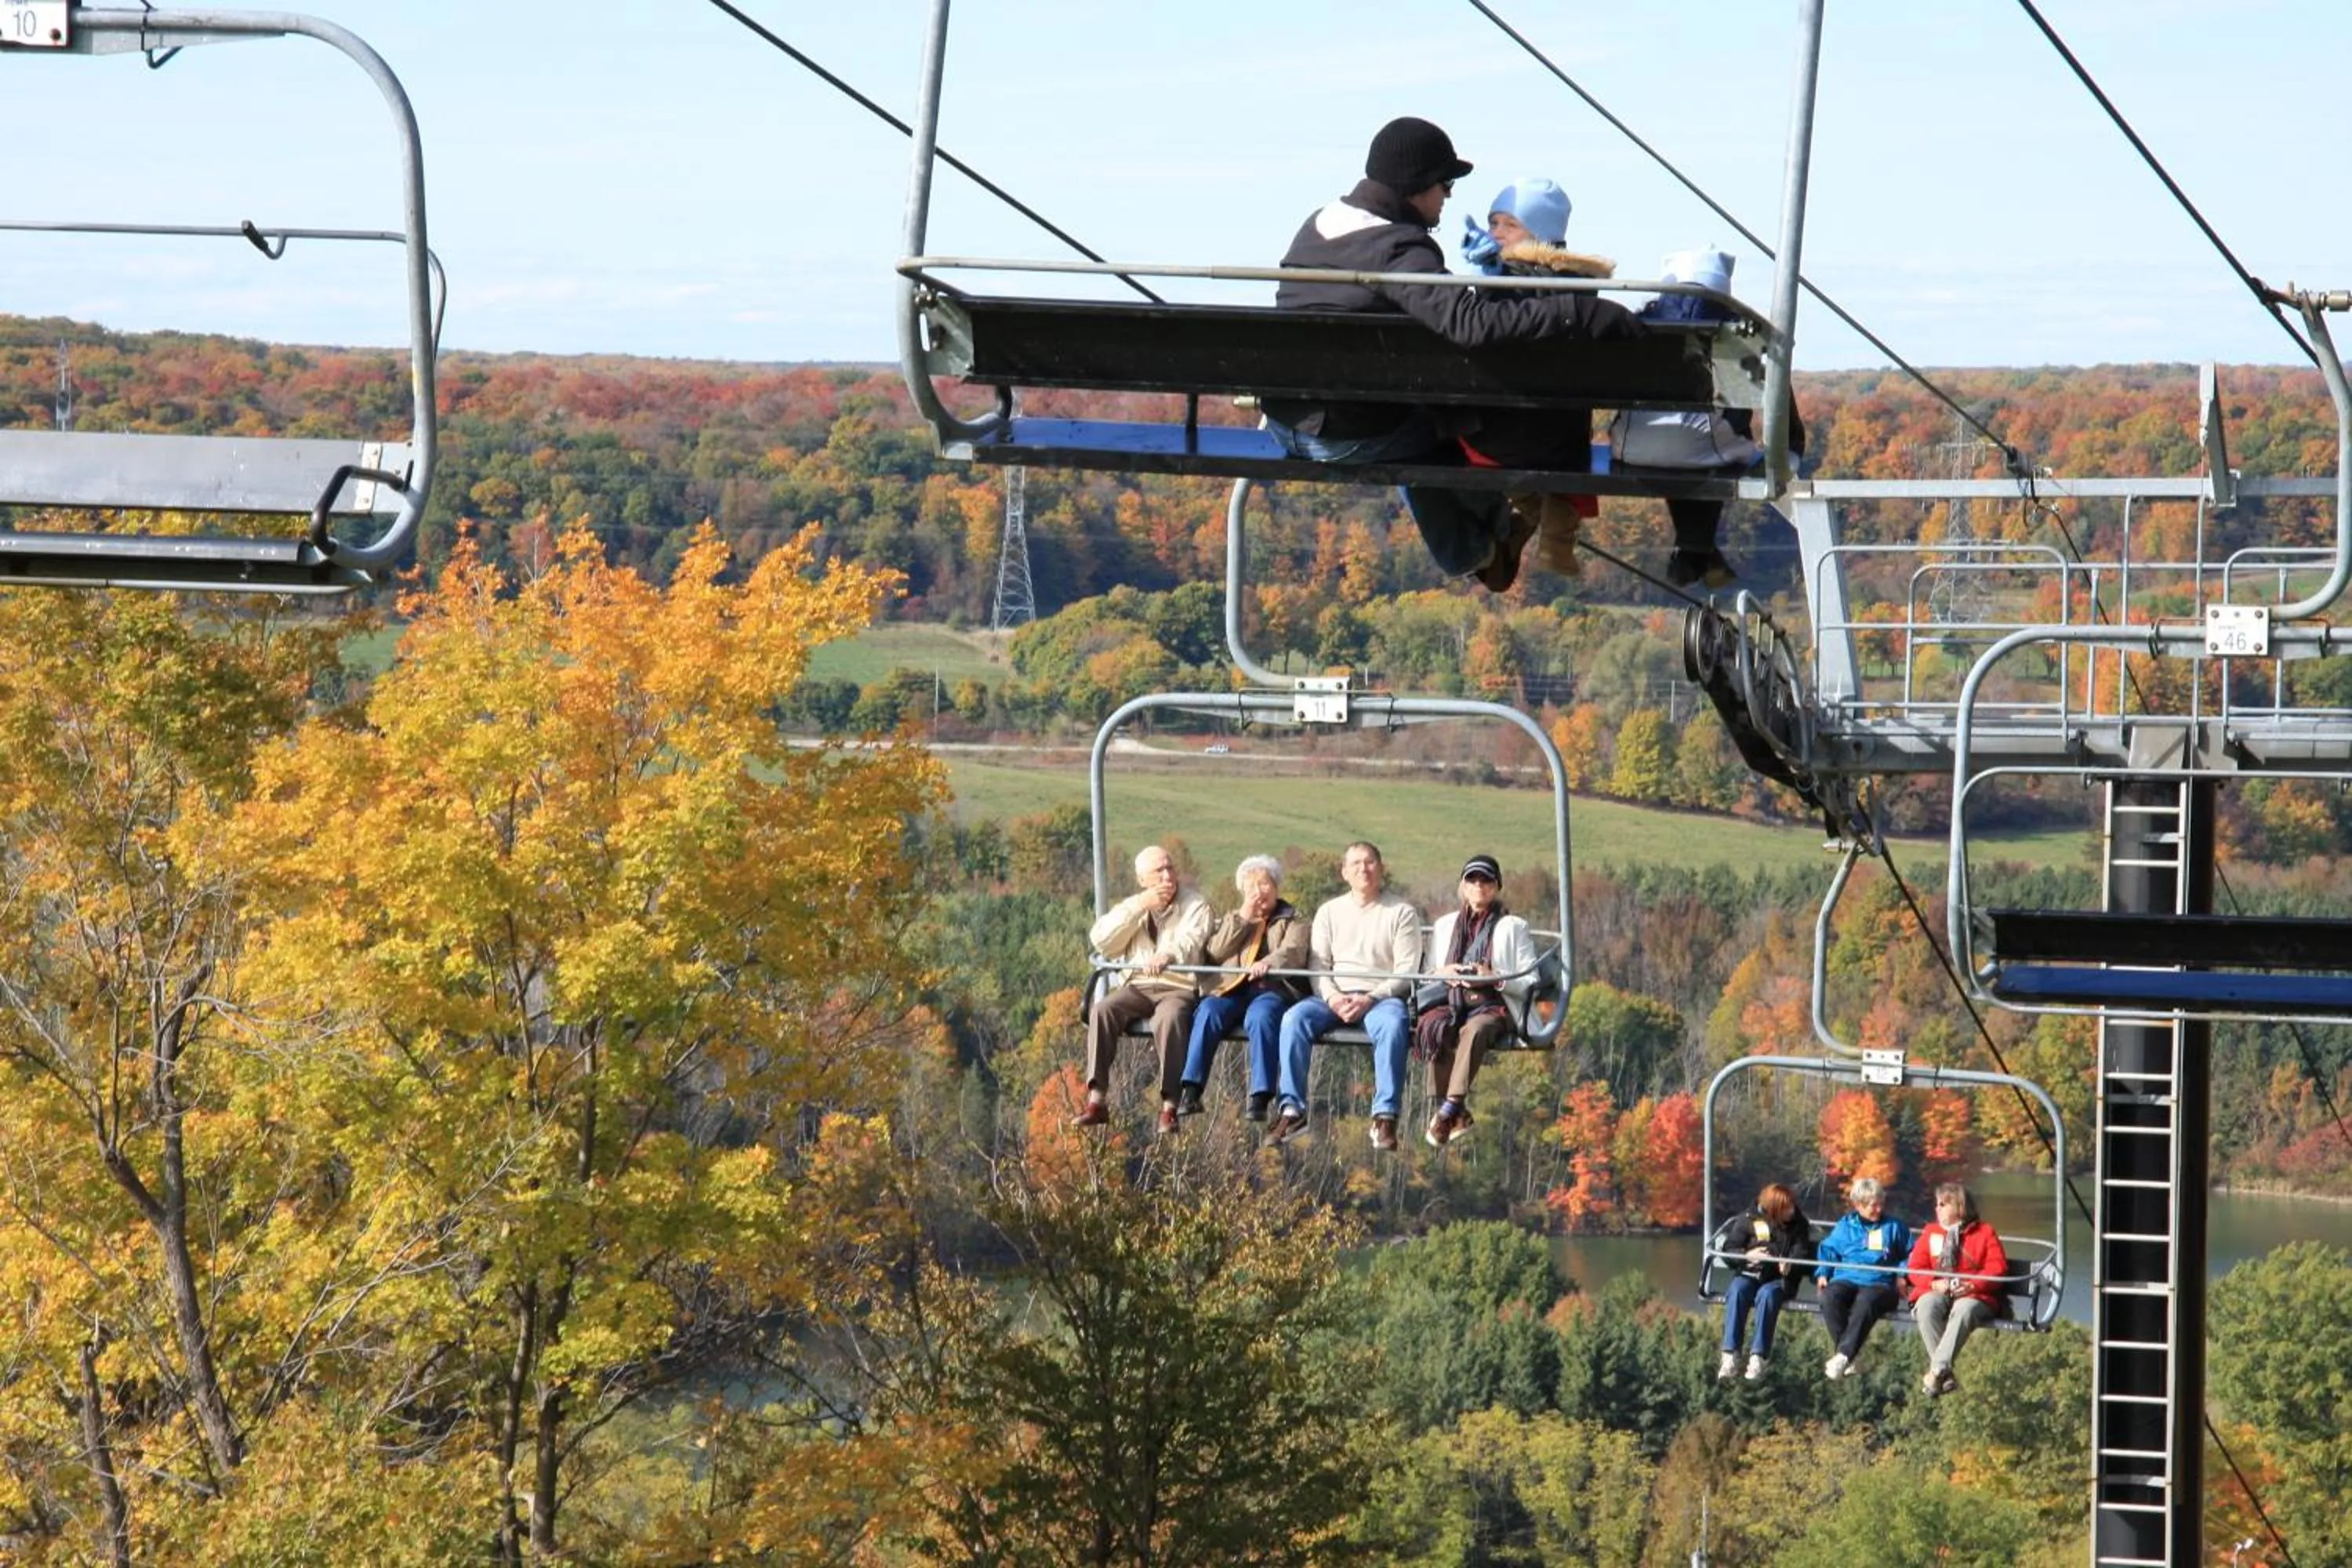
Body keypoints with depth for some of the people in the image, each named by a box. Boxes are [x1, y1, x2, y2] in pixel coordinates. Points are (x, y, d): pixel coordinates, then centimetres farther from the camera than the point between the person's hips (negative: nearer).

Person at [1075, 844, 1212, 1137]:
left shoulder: (1195, 905, 5)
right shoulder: (1132, 907, 16)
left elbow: (1190, 942, -15)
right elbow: (1101, 940, 0)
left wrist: (1167, 954, -39)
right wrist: (1139, 907, -7)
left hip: (1180, 988, -4)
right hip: (1138, 987, 4)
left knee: (1168, 1018, -37)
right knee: (1103, 1010, -26)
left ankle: (1170, 1106, -34)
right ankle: (1097, 1100, -27)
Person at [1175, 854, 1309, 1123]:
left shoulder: (1293, 920, 16)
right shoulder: (1234, 920, 28)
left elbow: (1293, 953, -5)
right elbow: (1214, 953, 11)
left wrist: (1270, 963, -28)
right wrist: (1243, 919, 5)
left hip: (1273, 989, -3)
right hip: (1232, 990, 3)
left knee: (1261, 1015, -38)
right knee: (1208, 1011, -30)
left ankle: (1260, 1098, -42)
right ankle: (1191, 1090, -36)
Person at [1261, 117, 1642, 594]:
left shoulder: (1319, 224, 7)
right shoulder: (1400, 250, -20)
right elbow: (1469, 323, -35)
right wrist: (1579, 313, -34)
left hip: (1284, 425, 8)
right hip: (1350, 439, -8)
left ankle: (1467, 553, 51)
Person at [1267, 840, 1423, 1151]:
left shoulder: (1402, 913, 7)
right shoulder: (1329, 912, 18)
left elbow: (1407, 971, -2)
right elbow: (1317, 964, 9)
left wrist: (1370, 999, -17)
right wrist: (1332, 997, -12)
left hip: (1382, 996, -3)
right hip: (1334, 995, 3)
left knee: (1392, 1025, -38)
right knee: (1294, 1018, -27)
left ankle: (1385, 1117, -38)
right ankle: (1292, 1110, -28)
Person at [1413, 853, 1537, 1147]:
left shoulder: (1512, 927, 16)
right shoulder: (1446, 925, 27)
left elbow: (1529, 982, 8)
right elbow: (1427, 973, 26)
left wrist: (1495, 978, -12)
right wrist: (1442, 973, 1)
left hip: (1493, 1005, -3)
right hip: (1449, 1001, 3)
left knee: (1475, 1029, -40)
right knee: (1434, 1027, -36)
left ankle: (1449, 1109, -47)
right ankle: (1458, 1113, -36)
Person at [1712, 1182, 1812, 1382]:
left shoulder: (1799, 1224, 4)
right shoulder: (1749, 1220, 2)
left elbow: (1803, 1255, -3)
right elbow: (1729, 1249, 2)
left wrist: (1790, 1265, -26)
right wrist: (1747, 1256, -19)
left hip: (1779, 1279, -1)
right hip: (1748, 1275, 1)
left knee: (1767, 1295, -36)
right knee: (1737, 1293, -34)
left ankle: (1758, 1357, -41)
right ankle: (1730, 1356, -40)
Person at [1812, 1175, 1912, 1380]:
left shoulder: (1894, 1227, 19)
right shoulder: (1845, 1226, 22)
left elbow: (1910, 1255, 21)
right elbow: (1827, 1250, 24)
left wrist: (1903, 1275, 4)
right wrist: (1822, 1274, 8)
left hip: (1880, 1284, -2)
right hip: (1846, 1280, 2)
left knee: (1866, 1303, -40)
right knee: (1830, 1298, -35)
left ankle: (1844, 1355, -45)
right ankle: (1852, 1358, -34)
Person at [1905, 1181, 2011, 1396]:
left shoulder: (1984, 1232, 11)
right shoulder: (1930, 1233, 20)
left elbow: (1998, 1269, 0)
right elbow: (1916, 1268, 10)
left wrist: (1972, 1285, -17)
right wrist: (1934, 1283, -12)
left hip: (1972, 1296, -2)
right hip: (1937, 1293, 2)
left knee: (1964, 1309, -40)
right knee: (1927, 1305, -35)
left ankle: (1937, 1370, -45)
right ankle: (1946, 1375, -37)